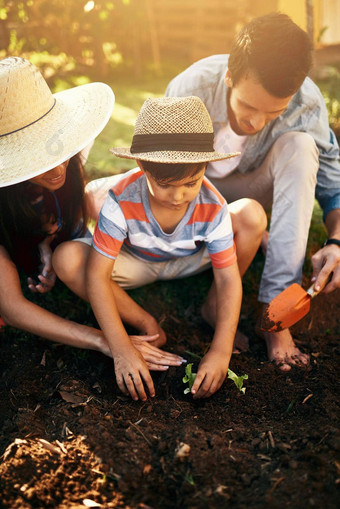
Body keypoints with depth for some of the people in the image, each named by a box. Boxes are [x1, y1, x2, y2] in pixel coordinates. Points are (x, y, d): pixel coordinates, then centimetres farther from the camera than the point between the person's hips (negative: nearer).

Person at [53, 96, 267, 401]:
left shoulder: (213, 207, -28)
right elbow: (97, 275, -34)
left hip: (192, 261, 1)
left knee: (255, 215, -24)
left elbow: (228, 277, -27)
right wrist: (121, 350, -40)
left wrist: (221, 351, -38)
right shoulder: (122, 201, -33)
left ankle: (213, 308, -6)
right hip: (135, 264, 0)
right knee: (67, 259, -31)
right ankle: (146, 324, -13)